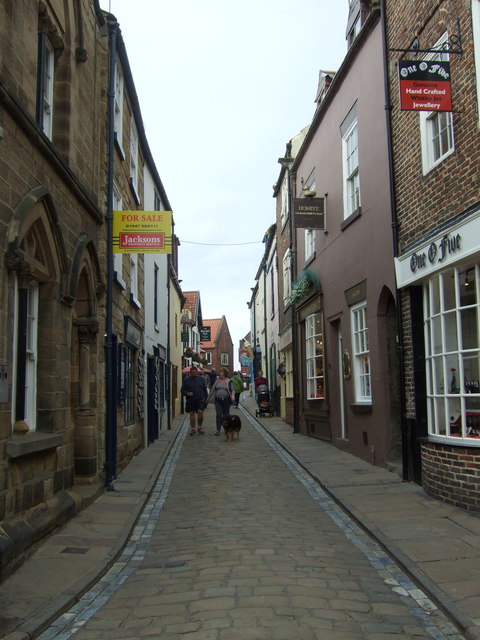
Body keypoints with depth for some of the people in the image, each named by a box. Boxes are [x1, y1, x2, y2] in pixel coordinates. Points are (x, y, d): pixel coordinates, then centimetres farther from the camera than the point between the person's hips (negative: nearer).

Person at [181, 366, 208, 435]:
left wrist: (205, 397, 7)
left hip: (200, 400, 0)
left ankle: (200, 427, 6)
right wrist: (187, 393, -15)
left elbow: (205, 389, 14)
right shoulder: (186, 380, 3)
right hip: (190, 401, 0)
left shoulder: (201, 378, 7)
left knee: (200, 412, -12)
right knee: (192, 414, 5)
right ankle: (192, 429, 15)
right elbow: (183, 390, 4)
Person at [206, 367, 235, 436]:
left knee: (226, 415, 6)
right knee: (218, 414, -8)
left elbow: (232, 390, 3)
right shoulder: (217, 380, 7)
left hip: (226, 400, -1)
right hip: (218, 400, 1)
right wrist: (208, 399, 13)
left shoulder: (229, 381, 1)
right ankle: (218, 430, -5)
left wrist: (232, 395, -18)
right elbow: (212, 390, 11)